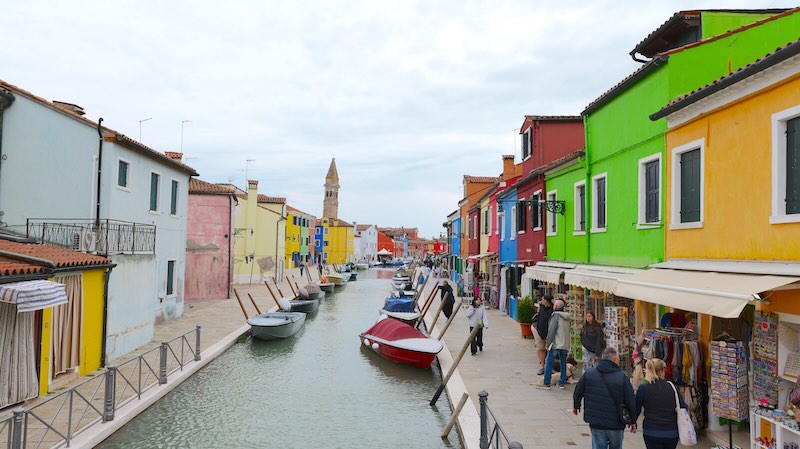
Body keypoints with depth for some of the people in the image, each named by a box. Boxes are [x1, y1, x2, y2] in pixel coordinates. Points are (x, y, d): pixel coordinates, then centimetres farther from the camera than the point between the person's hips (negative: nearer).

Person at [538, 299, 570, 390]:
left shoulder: (556, 316, -13)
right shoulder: (566, 317, 11)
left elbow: (551, 331, -16)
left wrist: (548, 343, -11)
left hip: (555, 344, -7)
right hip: (565, 344, 7)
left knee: (549, 363, -1)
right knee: (563, 364, 13)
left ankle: (546, 384, -1)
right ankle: (562, 383, 17)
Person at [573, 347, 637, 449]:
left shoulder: (588, 373, -2)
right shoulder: (622, 377, -10)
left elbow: (578, 392, 7)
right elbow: (630, 401, -7)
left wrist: (576, 406, 26)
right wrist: (633, 421, 6)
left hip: (596, 425, 1)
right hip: (616, 425, -1)